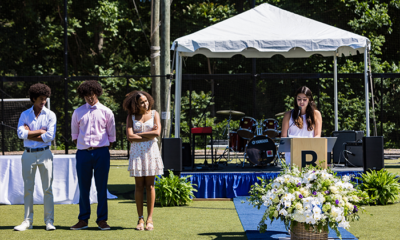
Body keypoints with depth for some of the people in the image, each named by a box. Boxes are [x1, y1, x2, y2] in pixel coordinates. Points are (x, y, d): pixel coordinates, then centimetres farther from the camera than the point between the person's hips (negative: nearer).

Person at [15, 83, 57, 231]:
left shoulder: (50, 115, 2)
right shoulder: (25, 115, 6)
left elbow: (50, 136, -10)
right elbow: (20, 133, -8)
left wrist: (30, 134, -6)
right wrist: (39, 132, -10)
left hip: (44, 154, -2)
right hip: (28, 154, 2)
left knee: (47, 188, -2)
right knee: (28, 189, 4)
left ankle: (49, 221, 2)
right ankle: (28, 221, 9)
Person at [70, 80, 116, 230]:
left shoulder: (106, 112, 5)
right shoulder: (78, 112, 9)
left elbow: (111, 135, 9)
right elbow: (74, 134, 17)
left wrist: (105, 150, 5)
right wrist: (80, 146, 9)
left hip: (101, 153, -1)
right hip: (83, 153, 1)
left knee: (101, 187, 1)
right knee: (83, 188, 4)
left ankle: (102, 220, 6)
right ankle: (83, 220, 10)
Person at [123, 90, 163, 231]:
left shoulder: (154, 114, 6)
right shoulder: (131, 116, 5)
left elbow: (157, 132, -8)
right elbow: (130, 137, -7)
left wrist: (139, 134, -6)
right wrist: (149, 135, -7)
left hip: (151, 151, 0)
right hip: (137, 152, 0)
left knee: (150, 186, -1)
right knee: (139, 186, 0)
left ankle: (149, 219, 1)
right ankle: (140, 219, 4)